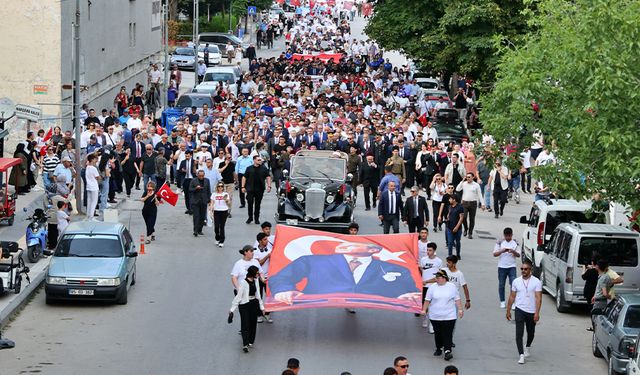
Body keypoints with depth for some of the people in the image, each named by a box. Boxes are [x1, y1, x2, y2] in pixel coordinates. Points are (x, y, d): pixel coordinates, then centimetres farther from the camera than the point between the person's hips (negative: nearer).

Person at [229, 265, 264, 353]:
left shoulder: (255, 281, 3)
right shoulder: (243, 282, -17)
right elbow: (238, 296, -13)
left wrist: (261, 306, 19)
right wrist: (232, 309, -10)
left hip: (254, 304, 6)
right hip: (244, 305, -6)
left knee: (253, 323, 10)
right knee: (245, 324, -8)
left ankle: (250, 342, 23)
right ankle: (245, 345, -10)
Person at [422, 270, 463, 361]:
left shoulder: (452, 287, 1)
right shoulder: (432, 287, 2)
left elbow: (457, 300, 6)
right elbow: (427, 300, 7)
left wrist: (460, 309, 2)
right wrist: (424, 310, 4)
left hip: (449, 316, -2)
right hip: (435, 316, 2)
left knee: (448, 334, -9)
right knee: (437, 333, 9)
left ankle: (447, 351, -13)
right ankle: (438, 349, 25)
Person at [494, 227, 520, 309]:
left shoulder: (515, 243, 4)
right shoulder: (499, 243, 1)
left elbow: (518, 255, 4)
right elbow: (495, 254, -2)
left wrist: (513, 252, -18)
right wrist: (502, 251, -20)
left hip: (512, 267, 0)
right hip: (502, 266, 0)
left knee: (513, 284, -10)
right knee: (501, 284, 6)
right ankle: (502, 302, 17)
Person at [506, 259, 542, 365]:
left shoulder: (536, 282, -7)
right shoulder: (516, 281, 1)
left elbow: (538, 298, -12)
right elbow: (512, 297, 9)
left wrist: (537, 313, -19)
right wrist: (508, 311, 9)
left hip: (531, 312, 0)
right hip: (520, 310, 0)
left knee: (530, 332, 18)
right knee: (519, 333, -12)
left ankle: (528, 347, 45)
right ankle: (521, 355, -13)